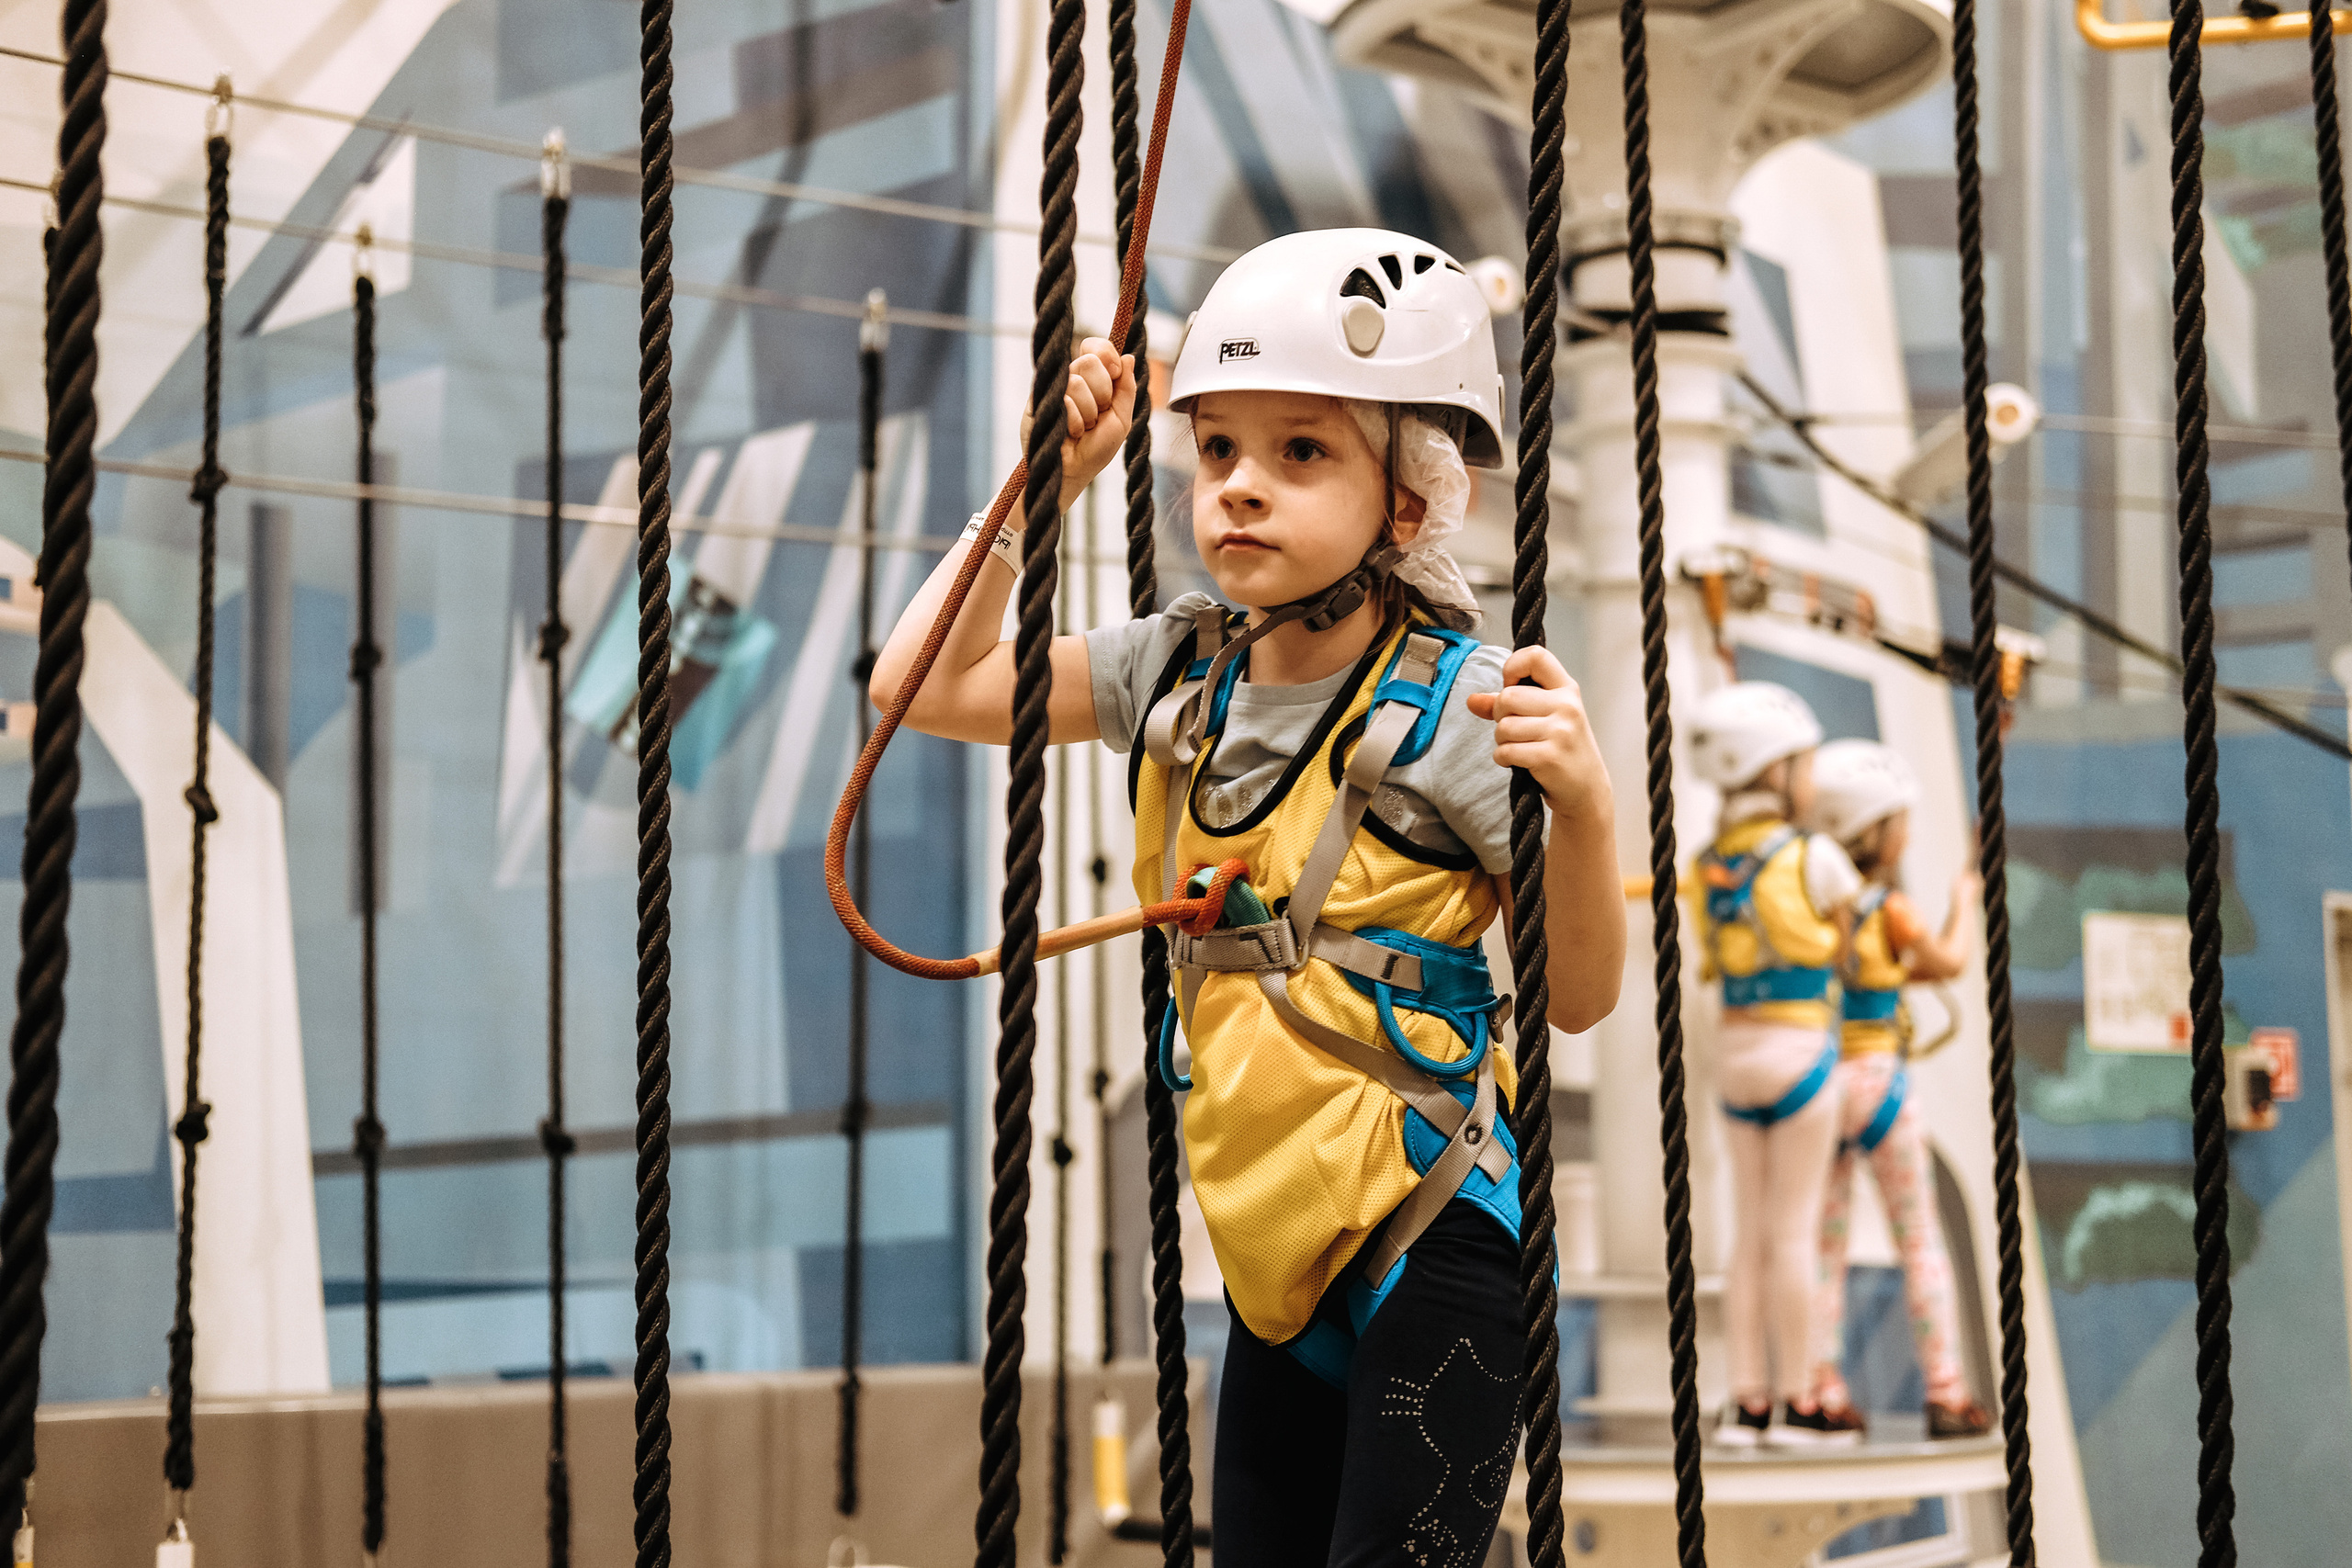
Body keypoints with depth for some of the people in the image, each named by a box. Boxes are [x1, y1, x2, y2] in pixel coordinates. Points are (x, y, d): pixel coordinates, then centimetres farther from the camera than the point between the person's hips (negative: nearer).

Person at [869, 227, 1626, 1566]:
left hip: (1438, 1236, -6)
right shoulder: (1179, 669, 3)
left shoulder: (1456, 704, -13)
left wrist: (1584, 803, -26)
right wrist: (1054, 476, 4)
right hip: (1281, 1249, 6)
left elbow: (1579, 997, -8)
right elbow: (924, 684, 10)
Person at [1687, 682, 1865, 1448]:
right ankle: (1798, 1402, 3)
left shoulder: (1711, 863, 7)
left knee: (1751, 1234, 8)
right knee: (1793, 1233, -1)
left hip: (1736, 1046, 6)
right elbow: (1841, 936, 6)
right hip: (1798, 1047, -6)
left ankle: (1749, 1402, 9)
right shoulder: (1813, 857, -10)